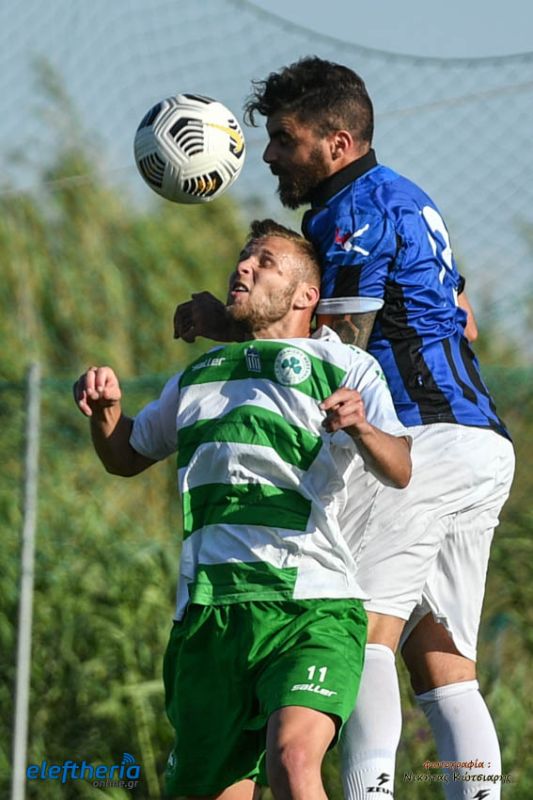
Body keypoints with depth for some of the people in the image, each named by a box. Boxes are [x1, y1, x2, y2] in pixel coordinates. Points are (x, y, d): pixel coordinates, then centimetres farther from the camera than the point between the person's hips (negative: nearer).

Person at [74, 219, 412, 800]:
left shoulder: (347, 369, 9)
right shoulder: (197, 378, 25)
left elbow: (399, 471, -6)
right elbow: (125, 457, 37)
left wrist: (362, 429, -29)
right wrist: (106, 408, 15)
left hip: (310, 609, -5)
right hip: (208, 615, 5)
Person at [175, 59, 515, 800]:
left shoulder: (353, 211, -6)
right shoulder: (409, 199, 23)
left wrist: (224, 325, 2)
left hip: (426, 439, -10)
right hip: (485, 445, 10)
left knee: (365, 625, -16)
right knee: (442, 661, 6)